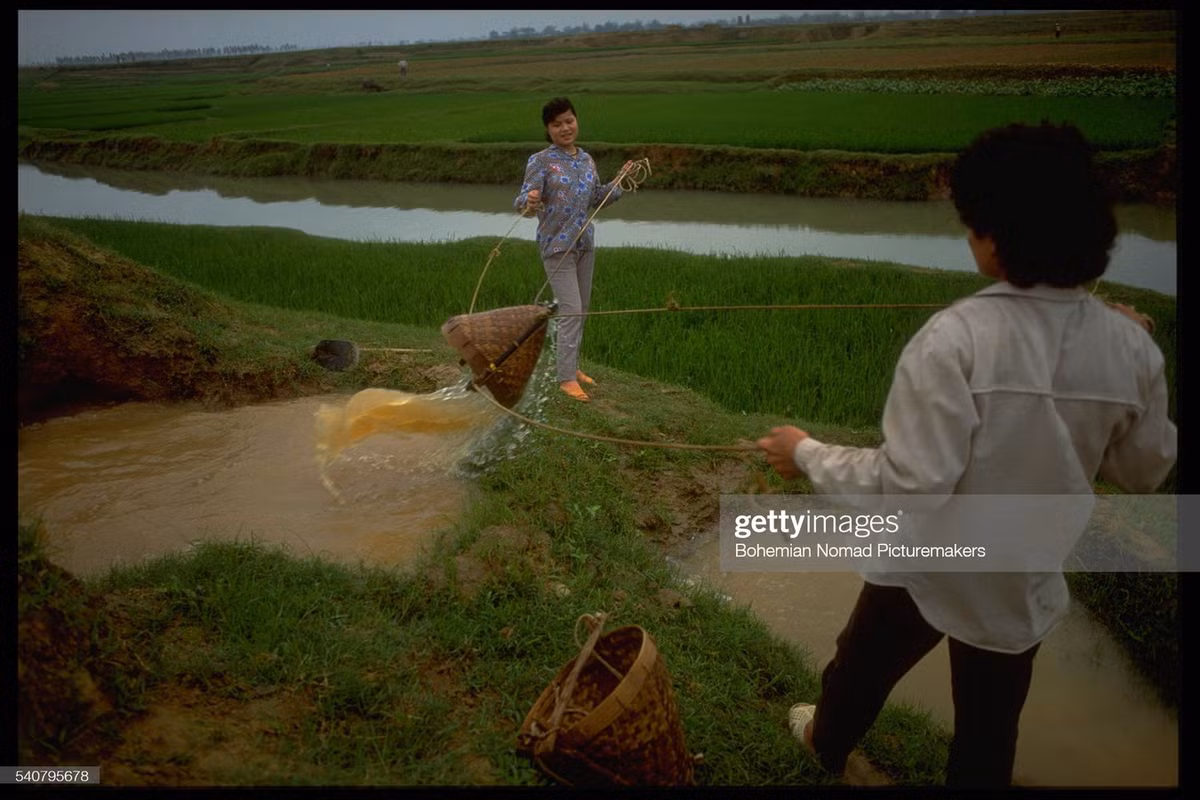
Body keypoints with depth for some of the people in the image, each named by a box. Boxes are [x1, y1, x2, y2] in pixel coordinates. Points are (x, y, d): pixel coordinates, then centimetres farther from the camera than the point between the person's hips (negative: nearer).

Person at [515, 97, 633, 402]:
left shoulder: (587, 160, 7)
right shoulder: (541, 161, -11)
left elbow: (597, 199, 19)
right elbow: (522, 201, -19)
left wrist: (619, 181, 5)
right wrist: (530, 202, -41)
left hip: (585, 243, 7)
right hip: (557, 246, -6)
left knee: (582, 309, 12)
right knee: (571, 310, -10)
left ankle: (571, 365, 27)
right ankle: (566, 377, -3)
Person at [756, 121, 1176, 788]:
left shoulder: (957, 338, -29)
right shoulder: (1130, 346, -13)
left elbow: (909, 486, -29)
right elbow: (1143, 473, 3)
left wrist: (808, 454, -15)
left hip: (931, 568, -2)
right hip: (1022, 582, 3)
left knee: (863, 665, 28)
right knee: (990, 731, 24)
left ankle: (828, 745, 56)